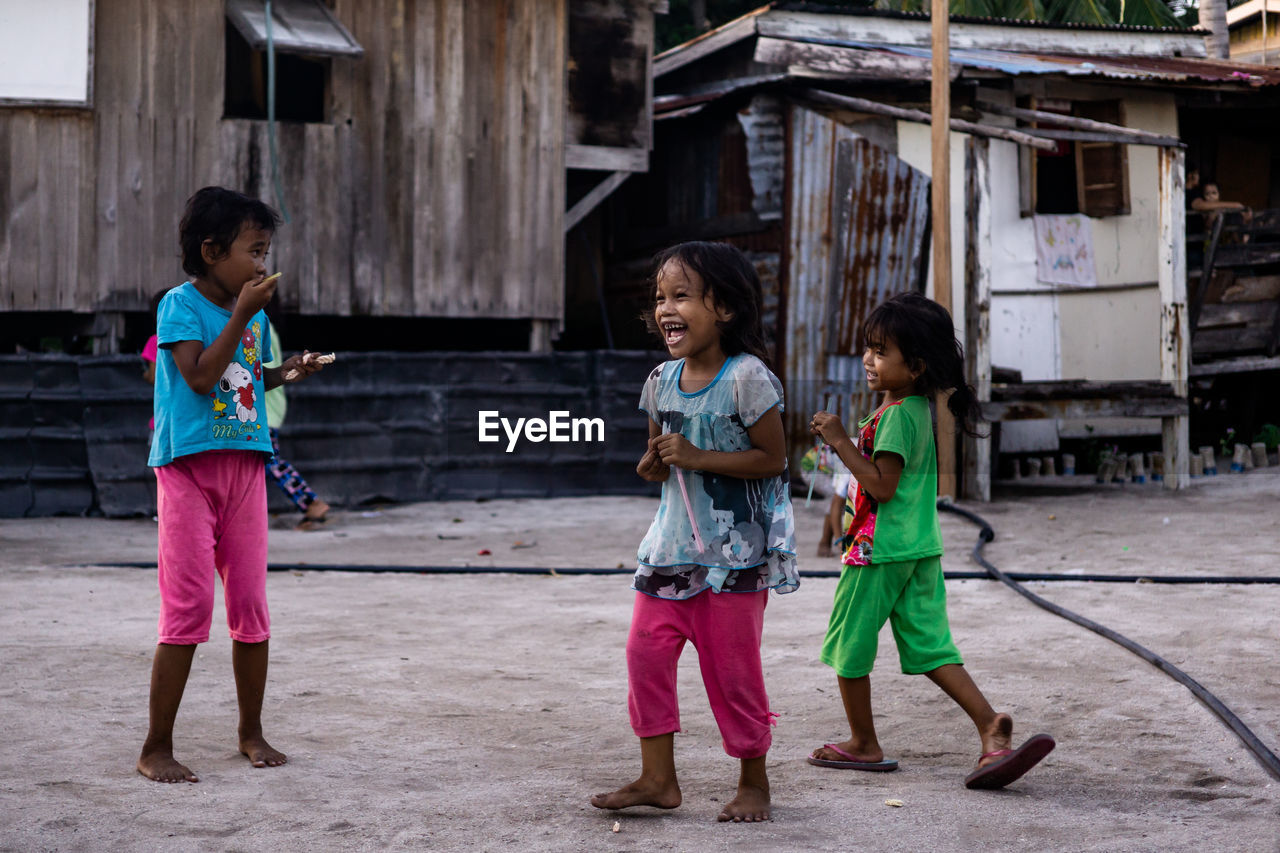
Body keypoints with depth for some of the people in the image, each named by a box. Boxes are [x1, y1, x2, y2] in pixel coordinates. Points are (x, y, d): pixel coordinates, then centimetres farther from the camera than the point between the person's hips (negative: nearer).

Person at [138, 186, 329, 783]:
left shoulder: (254, 314, 12)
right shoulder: (180, 305, -8)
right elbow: (200, 377, -19)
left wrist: (284, 373, 7)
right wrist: (241, 315, -18)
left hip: (245, 464, 6)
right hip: (188, 465, -6)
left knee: (251, 605, 8)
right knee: (188, 607, -9)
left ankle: (251, 733, 22)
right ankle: (156, 748, -1)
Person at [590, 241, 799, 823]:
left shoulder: (746, 377, -14)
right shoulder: (663, 381, 6)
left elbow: (772, 457, -15)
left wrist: (696, 458, -22)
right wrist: (653, 464, -6)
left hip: (735, 550, -6)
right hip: (671, 544, 6)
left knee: (732, 667, 1)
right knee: (646, 650, 0)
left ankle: (753, 781, 18)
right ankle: (657, 778, 10)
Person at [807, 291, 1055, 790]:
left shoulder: (895, 416, -17)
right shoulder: (919, 408, 12)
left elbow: (881, 486, -23)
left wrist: (840, 441, -21)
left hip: (879, 548, -9)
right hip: (922, 546, 9)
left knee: (848, 646, 7)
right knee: (930, 648, 8)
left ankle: (863, 744, 18)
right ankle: (991, 727, -6)